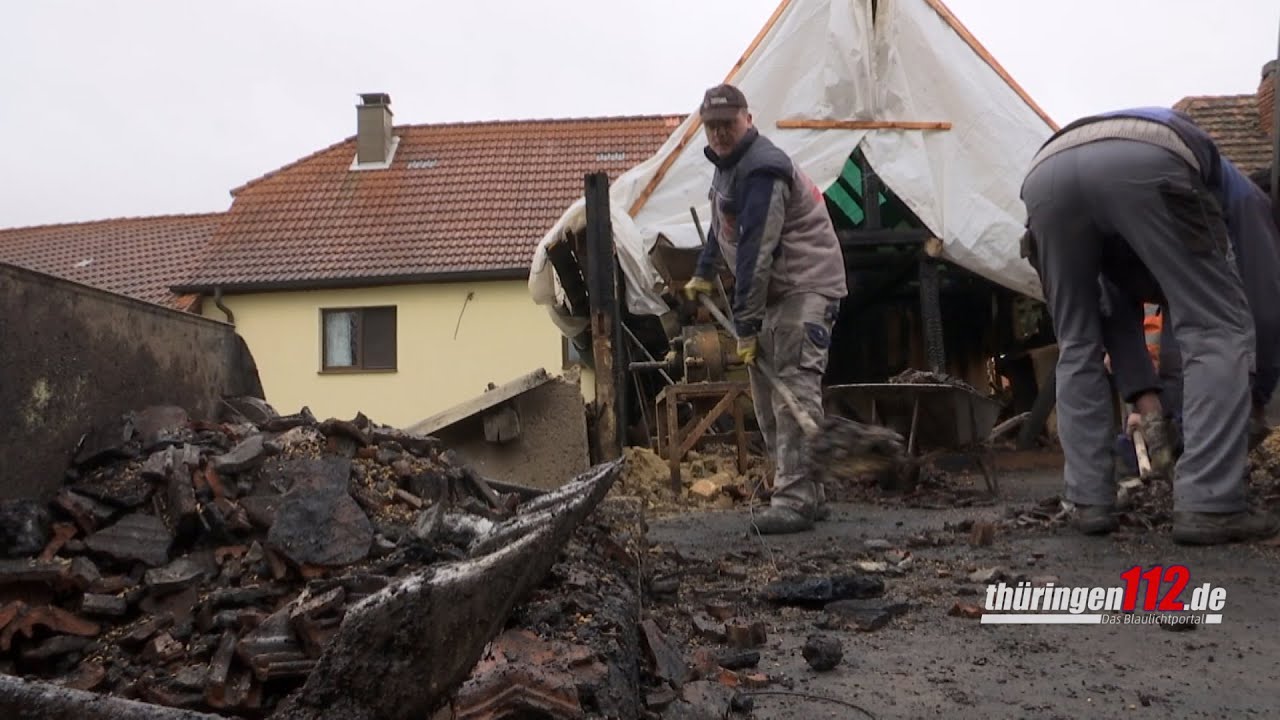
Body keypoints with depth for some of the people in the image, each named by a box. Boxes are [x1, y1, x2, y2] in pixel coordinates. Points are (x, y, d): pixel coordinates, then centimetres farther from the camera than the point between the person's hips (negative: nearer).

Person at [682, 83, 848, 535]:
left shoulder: (762, 170, -20)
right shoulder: (725, 164, 14)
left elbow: (755, 253, -24)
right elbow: (722, 226, 32)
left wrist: (746, 324, -25)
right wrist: (703, 274, 36)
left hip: (806, 286, -10)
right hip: (771, 292, 11)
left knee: (794, 391, -18)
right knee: (767, 398, 10)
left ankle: (795, 500, -18)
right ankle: (805, 493, 19)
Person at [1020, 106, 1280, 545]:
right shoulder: (1219, 176, 41)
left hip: (1045, 173, 4)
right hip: (1142, 164, -4)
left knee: (1077, 344, 19)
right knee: (1218, 329, 6)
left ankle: (1090, 502, 14)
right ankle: (1208, 506, 2)